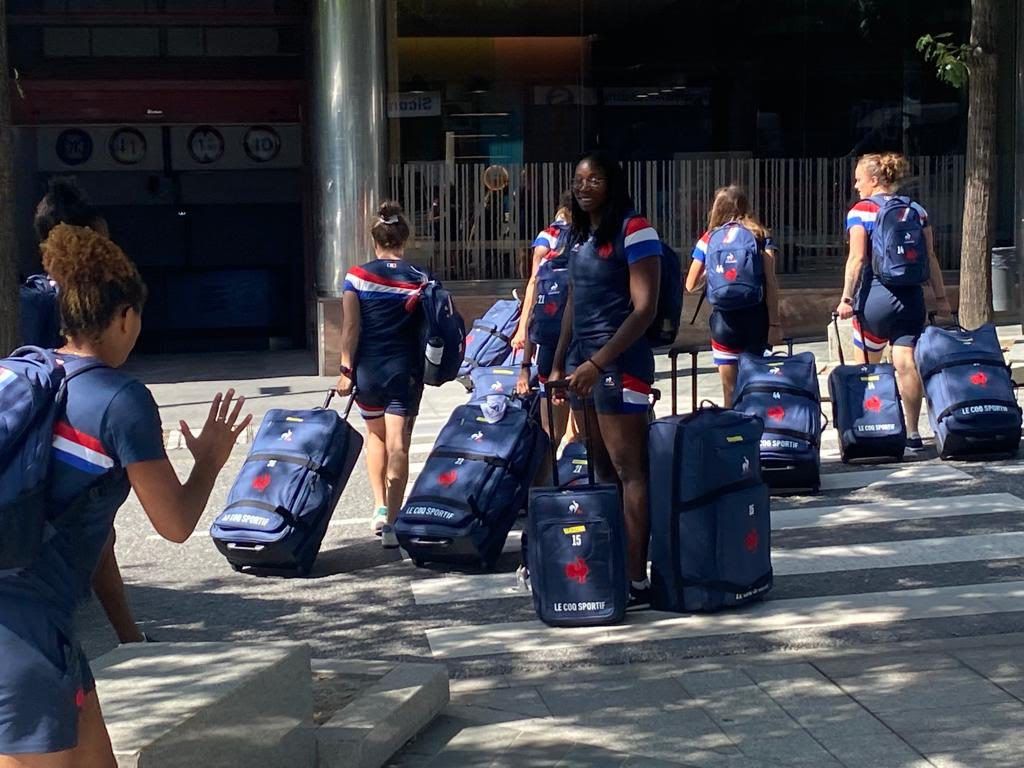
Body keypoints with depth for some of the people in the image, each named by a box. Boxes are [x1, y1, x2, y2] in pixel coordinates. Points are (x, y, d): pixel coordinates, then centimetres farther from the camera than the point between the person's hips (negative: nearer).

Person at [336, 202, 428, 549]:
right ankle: (392, 523, -4)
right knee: (398, 444, 1)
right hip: (405, 370, -1)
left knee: (375, 434, 24)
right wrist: (425, 369, 14)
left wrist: (346, 369, -3)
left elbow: (351, 328, -7)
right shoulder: (420, 279, -3)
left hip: (367, 368, 1)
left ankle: (380, 506, 16)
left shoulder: (357, 277, -5)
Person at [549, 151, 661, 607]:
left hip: (620, 361, -8)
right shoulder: (579, 235, 15)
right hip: (584, 361, 8)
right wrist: (559, 364, 17)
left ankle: (637, 581, -5)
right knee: (602, 470, 10)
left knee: (628, 470, -7)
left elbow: (644, 308, -16)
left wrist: (598, 363, -21)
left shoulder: (633, 231, -10)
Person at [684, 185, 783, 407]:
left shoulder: (710, 239, 5)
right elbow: (770, 281, -6)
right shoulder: (761, 236, 4)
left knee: (730, 391, 5)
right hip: (755, 317, 0)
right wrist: (774, 322, -6)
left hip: (725, 319, 0)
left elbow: (691, 285, 9)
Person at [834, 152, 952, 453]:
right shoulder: (916, 210, 9)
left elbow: (857, 258, -11)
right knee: (907, 363, -3)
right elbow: (930, 257, 8)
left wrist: (847, 298, -11)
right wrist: (941, 296, 13)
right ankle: (913, 434, -6)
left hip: (875, 294, -3)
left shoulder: (861, 211, -4)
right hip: (911, 295, 3)